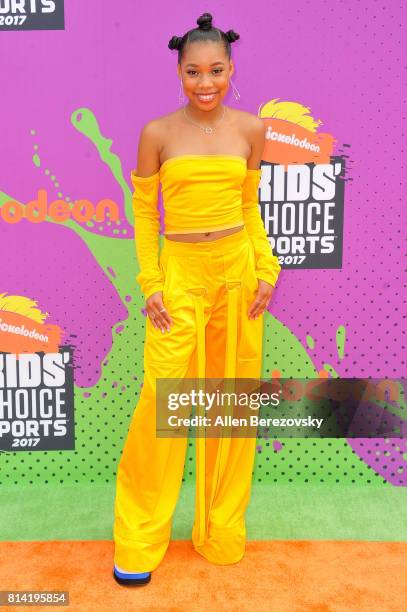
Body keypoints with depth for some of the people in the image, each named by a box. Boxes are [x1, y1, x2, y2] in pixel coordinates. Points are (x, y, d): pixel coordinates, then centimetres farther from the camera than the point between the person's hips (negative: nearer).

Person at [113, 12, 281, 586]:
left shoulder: (250, 128, 5)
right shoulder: (157, 134, -2)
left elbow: (250, 205, 13)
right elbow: (143, 213, 3)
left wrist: (266, 269, 3)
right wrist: (150, 284, -5)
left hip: (238, 272, 3)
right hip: (180, 274, -2)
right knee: (162, 399, -4)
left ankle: (222, 528, 29)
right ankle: (140, 539, 17)